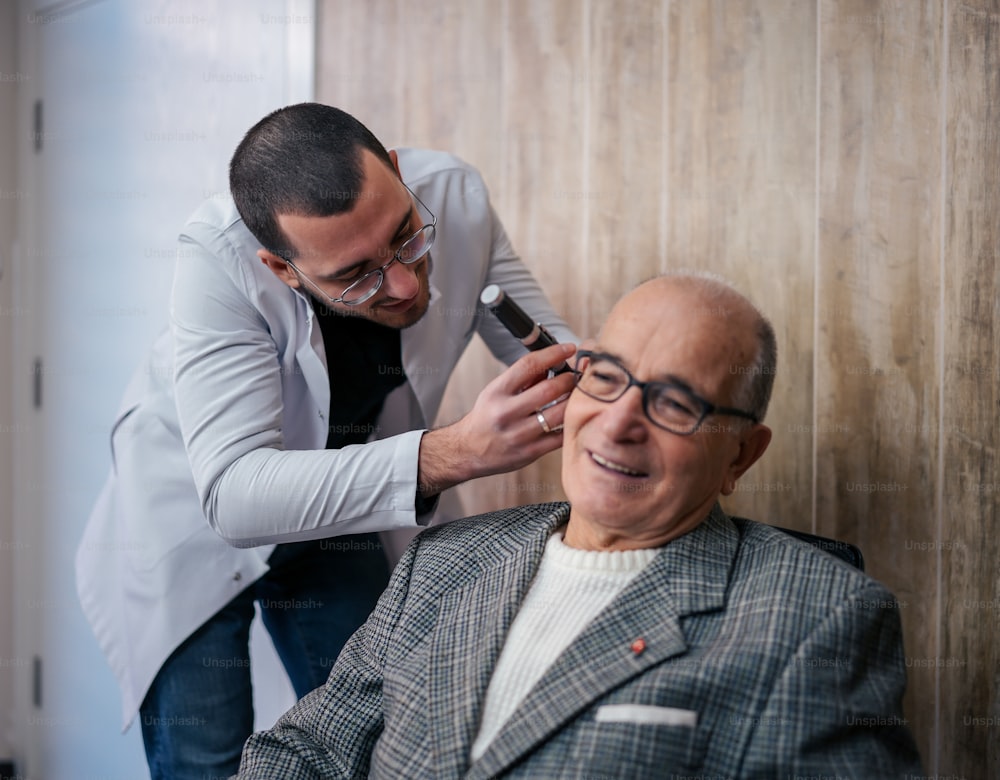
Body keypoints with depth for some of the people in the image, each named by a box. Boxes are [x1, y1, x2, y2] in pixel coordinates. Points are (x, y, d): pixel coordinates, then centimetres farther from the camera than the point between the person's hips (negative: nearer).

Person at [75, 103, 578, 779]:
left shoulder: (454, 197, -23)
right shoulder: (220, 261, -35)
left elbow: (550, 348, -7)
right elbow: (232, 494, -44)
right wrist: (455, 454, -55)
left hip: (340, 519, 4)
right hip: (196, 519, -3)